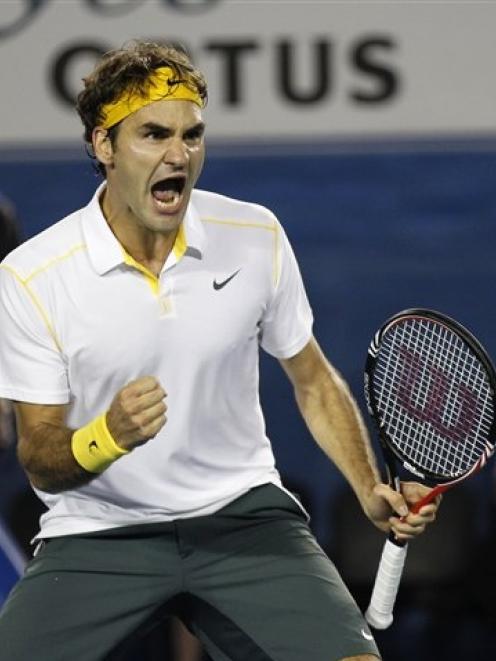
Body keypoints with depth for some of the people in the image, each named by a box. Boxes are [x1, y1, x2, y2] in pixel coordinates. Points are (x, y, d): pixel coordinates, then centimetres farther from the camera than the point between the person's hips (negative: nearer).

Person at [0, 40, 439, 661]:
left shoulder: (257, 237, -2)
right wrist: (109, 436, -29)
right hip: (99, 533, -1)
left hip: (242, 514, 1)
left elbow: (312, 381, 12)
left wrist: (370, 490, -1)